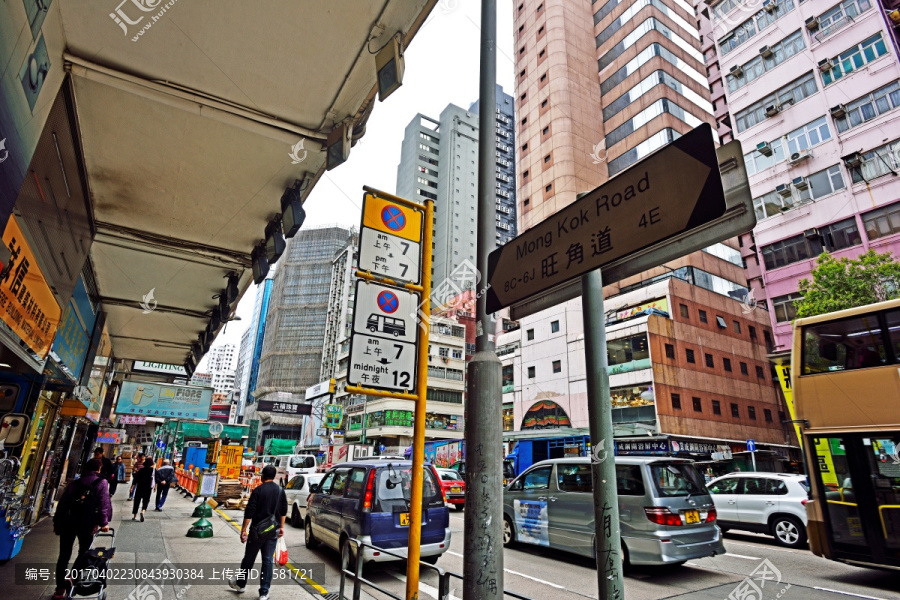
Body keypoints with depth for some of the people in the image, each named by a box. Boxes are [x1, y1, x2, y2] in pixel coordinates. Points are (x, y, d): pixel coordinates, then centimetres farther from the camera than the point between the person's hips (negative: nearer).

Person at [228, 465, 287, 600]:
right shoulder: (280, 491, 3)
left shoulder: (258, 490, -12)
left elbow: (249, 512, -14)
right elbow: (283, 511, 9)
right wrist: (281, 527, 18)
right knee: (268, 561, 7)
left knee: (249, 558, 16)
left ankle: (240, 584, 34)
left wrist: (244, 530, -8)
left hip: (257, 529, -3)